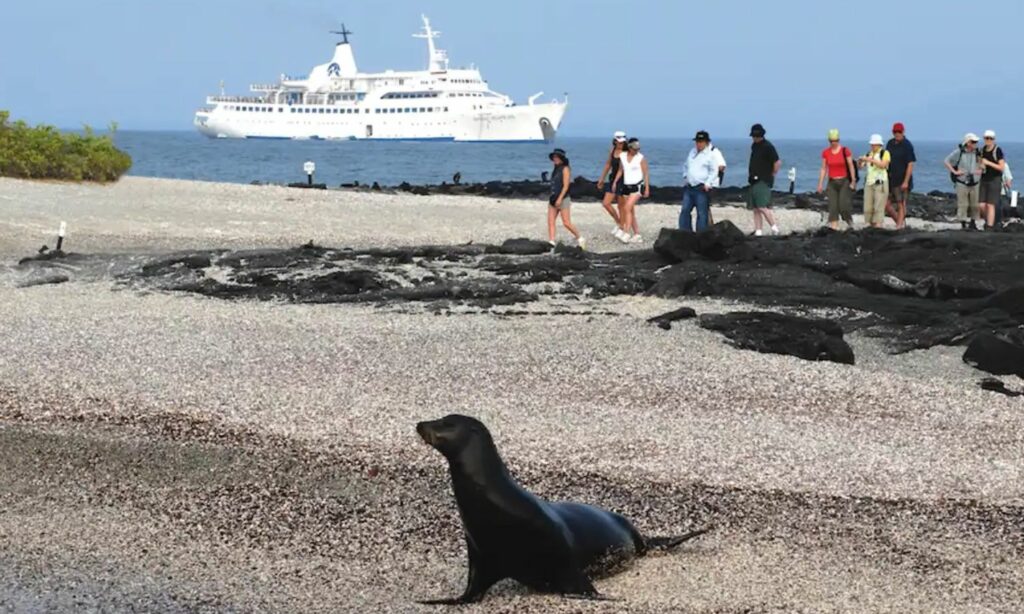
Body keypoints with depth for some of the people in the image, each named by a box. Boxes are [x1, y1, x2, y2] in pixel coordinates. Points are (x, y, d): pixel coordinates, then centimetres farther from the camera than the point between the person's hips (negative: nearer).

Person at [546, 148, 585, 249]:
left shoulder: (565, 169, -9)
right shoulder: (556, 169, 13)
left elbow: (566, 186, -15)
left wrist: (560, 199, -21)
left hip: (563, 199, -8)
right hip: (553, 198, 8)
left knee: (566, 223, -6)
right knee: (550, 221, -4)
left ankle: (580, 238, 10)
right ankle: (551, 242, -8)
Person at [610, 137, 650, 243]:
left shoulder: (641, 158, -7)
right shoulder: (622, 156, 5)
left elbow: (646, 174, -5)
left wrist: (647, 188, -9)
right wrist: (615, 182, 5)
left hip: (637, 186, -6)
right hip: (626, 186, 6)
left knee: (627, 208, -19)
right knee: (631, 212, 7)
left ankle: (626, 233, -22)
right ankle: (637, 235, 14)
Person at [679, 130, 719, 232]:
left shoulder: (711, 155, -3)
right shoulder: (692, 152, 18)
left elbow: (714, 171, -7)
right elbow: (686, 167, 28)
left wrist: (707, 184, -14)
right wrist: (685, 178, 15)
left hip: (701, 189, -7)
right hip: (689, 187, 7)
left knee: (701, 214, -4)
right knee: (685, 211, 4)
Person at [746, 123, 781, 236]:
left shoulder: (767, 146, -10)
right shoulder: (754, 145, 14)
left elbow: (778, 163, -13)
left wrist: (771, 176, -6)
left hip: (763, 181, -8)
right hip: (754, 180, 8)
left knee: (762, 207, -16)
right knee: (756, 209, 6)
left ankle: (774, 227, -7)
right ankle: (758, 232, 7)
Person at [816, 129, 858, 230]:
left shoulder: (845, 151, -7)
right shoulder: (825, 152, 2)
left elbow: (851, 166, -4)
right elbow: (823, 169, 5)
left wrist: (853, 181, -8)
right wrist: (820, 184, 2)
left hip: (844, 181, -3)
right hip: (832, 182, 3)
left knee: (844, 205, -11)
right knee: (832, 206, -6)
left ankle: (850, 221, 13)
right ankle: (834, 226, -8)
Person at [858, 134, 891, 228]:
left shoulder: (885, 153, -2)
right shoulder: (869, 154, 15)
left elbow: (883, 165, -17)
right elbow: (861, 166, 11)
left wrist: (871, 160, -24)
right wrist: (861, 161, -11)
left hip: (881, 183, -6)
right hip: (869, 182, 6)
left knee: (879, 206, -11)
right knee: (868, 207, 0)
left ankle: (878, 226, -13)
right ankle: (871, 225, 8)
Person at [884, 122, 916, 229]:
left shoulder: (907, 146, -9)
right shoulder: (890, 144, 10)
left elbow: (910, 165, -12)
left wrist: (906, 181, -18)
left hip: (901, 181, -6)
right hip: (890, 180, 6)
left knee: (901, 204, -2)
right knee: (886, 204, 5)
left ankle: (900, 226, 4)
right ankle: (900, 222, 21)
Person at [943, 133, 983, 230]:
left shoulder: (977, 152, 3)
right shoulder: (959, 152, -7)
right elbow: (946, 161, -2)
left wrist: (980, 170, 4)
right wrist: (954, 171, -8)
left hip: (974, 182, 4)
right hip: (962, 183, -4)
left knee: (975, 204, 6)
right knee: (963, 204, -4)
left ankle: (972, 222, 20)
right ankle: (963, 223, 2)